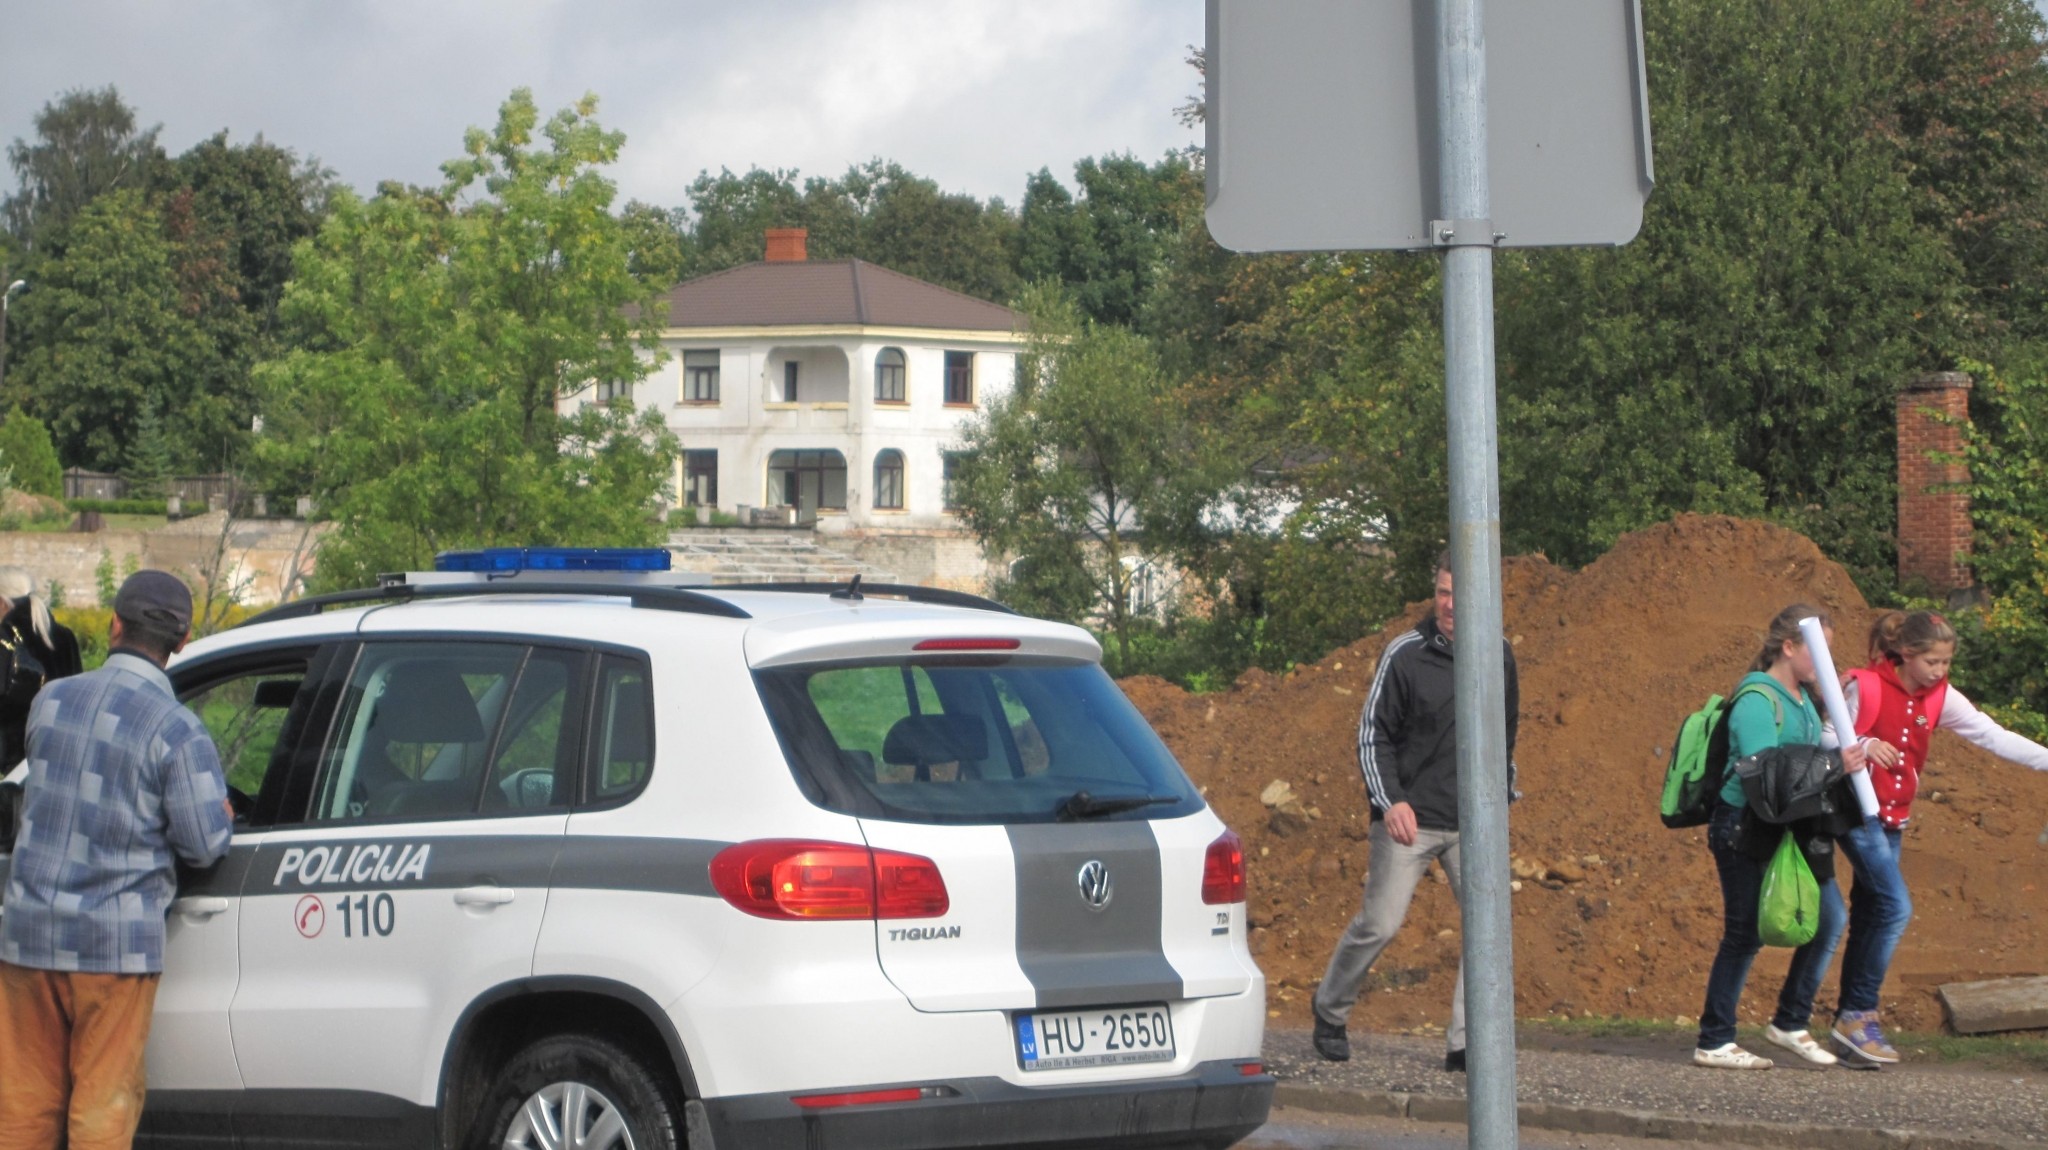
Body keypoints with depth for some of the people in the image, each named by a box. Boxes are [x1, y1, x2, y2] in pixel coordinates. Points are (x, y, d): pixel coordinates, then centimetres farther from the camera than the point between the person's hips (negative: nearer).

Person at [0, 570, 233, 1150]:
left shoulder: (50, 700, 3)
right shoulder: (177, 731, -13)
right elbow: (205, 845, -10)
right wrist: (222, 814, 11)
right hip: (117, 941, -4)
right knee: (104, 1103, 3)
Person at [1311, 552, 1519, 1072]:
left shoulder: (1499, 658, 7)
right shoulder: (1404, 655, -6)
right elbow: (1372, 734, -4)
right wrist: (1391, 801, -15)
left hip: (1473, 823, 3)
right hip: (1410, 819, -3)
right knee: (1379, 925, -2)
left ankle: (1464, 1043, -4)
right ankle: (1330, 1011, 22)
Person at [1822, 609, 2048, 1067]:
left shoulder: (1940, 699, 4)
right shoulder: (1865, 686, -12)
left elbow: (1992, 736, 0)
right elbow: (1829, 738, -8)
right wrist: (1864, 745, -29)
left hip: (1893, 818, 7)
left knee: (1870, 917, 6)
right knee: (1895, 906, -17)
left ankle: (1848, 1025, 10)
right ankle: (1858, 1013, -11)